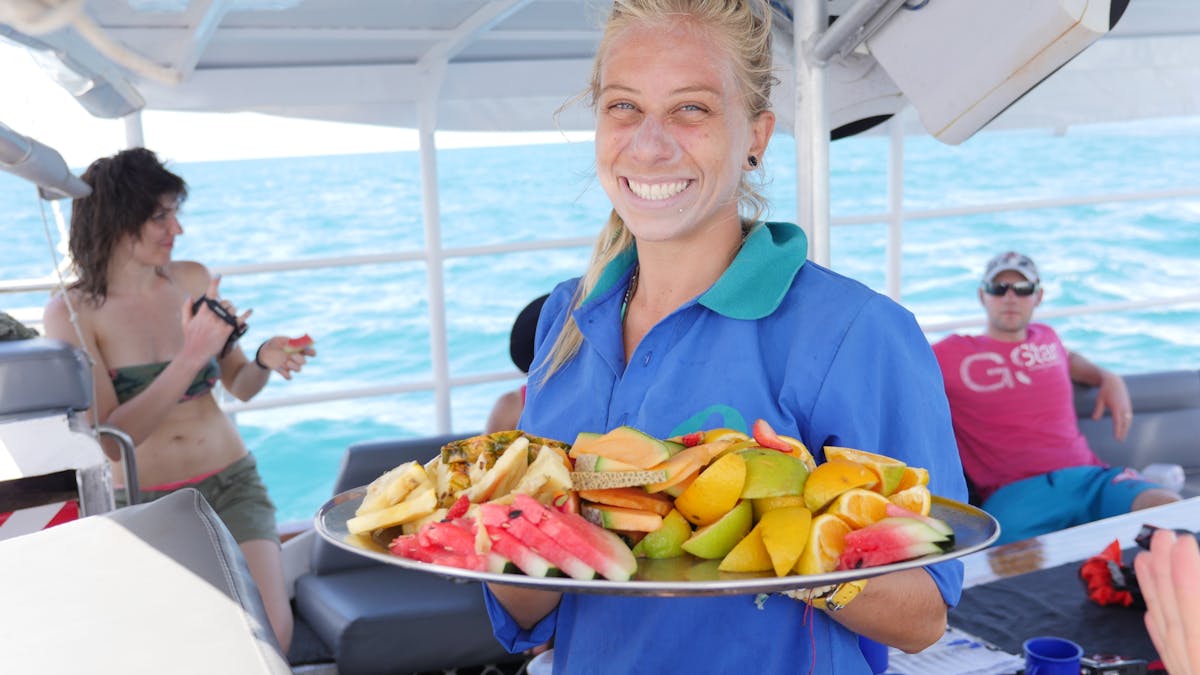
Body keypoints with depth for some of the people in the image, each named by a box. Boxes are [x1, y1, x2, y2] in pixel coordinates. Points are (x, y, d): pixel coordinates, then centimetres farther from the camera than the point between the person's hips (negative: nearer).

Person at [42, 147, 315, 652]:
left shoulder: (193, 280, 2)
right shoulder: (69, 314, -9)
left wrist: (265, 360, -11)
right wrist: (191, 355, -25)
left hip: (229, 483, 2)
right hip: (140, 503, -2)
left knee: (272, 633, -18)